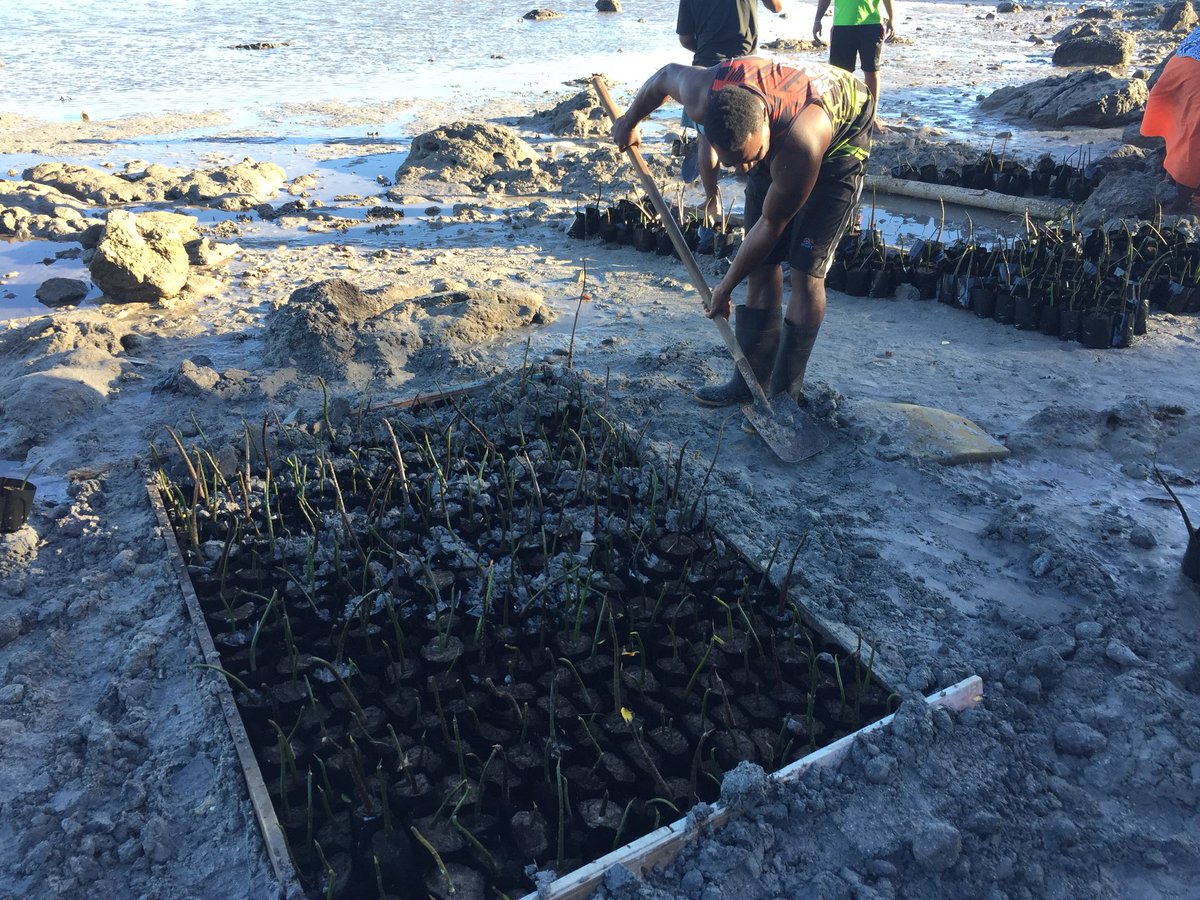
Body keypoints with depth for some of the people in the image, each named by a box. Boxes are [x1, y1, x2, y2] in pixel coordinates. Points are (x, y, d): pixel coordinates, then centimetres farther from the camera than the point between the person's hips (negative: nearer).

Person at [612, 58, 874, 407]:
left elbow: (770, 225, -29)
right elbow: (666, 75, -7)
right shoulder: (701, 95, -32)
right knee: (762, 264, 1)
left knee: (805, 270, -13)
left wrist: (726, 287, -18)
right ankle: (752, 381, 8)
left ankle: (784, 392, -5)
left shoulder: (800, 143, -44)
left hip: (839, 137, -5)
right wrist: (629, 121, 11)